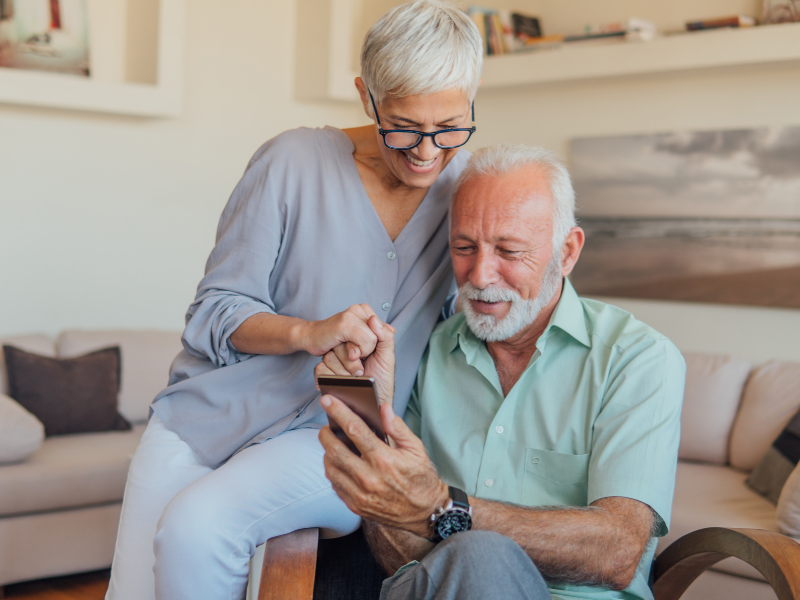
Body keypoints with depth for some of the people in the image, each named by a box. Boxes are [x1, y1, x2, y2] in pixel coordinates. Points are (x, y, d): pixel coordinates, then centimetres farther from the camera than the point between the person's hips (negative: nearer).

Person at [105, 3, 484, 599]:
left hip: (331, 438, 0)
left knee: (194, 528, -28)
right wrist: (308, 332, -23)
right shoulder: (292, 163, -5)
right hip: (212, 413, 1)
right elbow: (216, 309, -3)